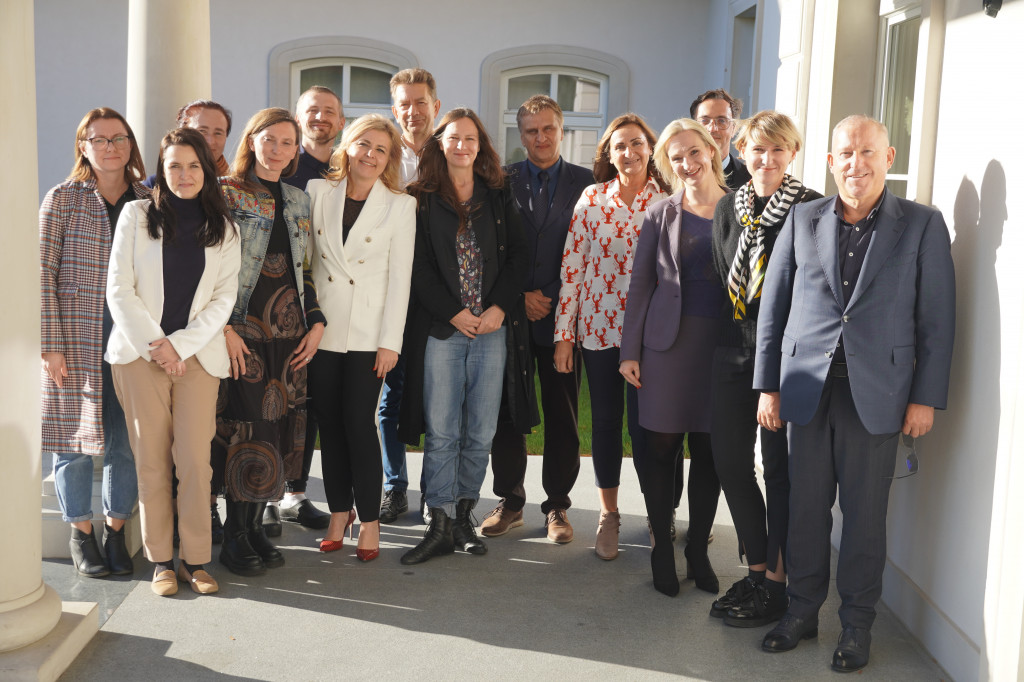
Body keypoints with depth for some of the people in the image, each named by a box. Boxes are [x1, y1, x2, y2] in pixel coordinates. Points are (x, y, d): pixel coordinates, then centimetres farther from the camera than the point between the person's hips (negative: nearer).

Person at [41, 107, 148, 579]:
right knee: (74, 435, 5)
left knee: (127, 438, 5)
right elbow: (43, 272, -5)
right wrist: (50, 344, -10)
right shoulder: (63, 198, -1)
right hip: (75, 338, -2)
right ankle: (81, 533, 22)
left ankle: (115, 529, 22)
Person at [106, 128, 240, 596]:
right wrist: (153, 342, -7)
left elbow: (224, 298, 4)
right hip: (139, 352, -1)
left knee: (196, 459, -5)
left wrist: (179, 345, -7)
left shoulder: (223, 228, 11)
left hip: (197, 355, 1)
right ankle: (160, 560, 11)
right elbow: (118, 289, 1)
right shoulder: (136, 215, 7)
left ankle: (195, 559, 6)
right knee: (151, 460, 0)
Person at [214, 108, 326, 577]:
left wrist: (316, 322, 5)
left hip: (290, 331, 5)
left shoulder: (299, 201, 15)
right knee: (248, 429, -6)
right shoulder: (225, 193, -1)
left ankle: (256, 527, 18)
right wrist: (224, 327, -13)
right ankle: (235, 537, 7)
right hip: (243, 330, -5)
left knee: (280, 428, 6)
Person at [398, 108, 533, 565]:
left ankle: (464, 515, 17)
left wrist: (499, 308, -6)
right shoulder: (421, 199, 5)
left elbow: (516, 255, 7)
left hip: (494, 326, 2)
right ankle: (441, 525, 5)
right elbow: (418, 265, -1)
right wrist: (455, 313, -8)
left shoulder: (499, 197, 11)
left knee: (481, 431, 5)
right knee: (441, 431, -2)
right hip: (440, 327, -2)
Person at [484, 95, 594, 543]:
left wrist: (551, 298, -7)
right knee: (507, 413, 6)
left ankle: (557, 506, 17)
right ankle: (510, 502, 20)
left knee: (562, 417, 5)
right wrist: (520, 296, -6)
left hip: (561, 316, -1)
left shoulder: (585, 183, 4)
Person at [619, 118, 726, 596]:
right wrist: (630, 351, 1)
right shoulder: (661, 214, 4)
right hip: (669, 342, 0)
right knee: (662, 448, 4)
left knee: (710, 450, 7)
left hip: (724, 345, 1)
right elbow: (641, 284, 5)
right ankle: (661, 549, 19)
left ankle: (698, 548, 23)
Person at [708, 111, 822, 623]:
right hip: (734, 349, 6)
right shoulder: (728, 207, 10)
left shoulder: (812, 208, -7)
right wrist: (735, 330, 5)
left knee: (779, 466, 2)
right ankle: (756, 570, 25)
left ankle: (776, 582, 14)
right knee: (730, 461, 9)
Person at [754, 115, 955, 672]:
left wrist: (926, 397, -4)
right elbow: (773, 307, 8)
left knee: (865, 513, 7)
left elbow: (937, 318, 0)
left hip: (877, 392, -2)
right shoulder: (802, 220, 6)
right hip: (808, 389, 2)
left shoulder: (922, 225, 0)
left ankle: (857, 623, 22)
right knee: (806, 506, 10)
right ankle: (802, 610, 26)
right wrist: (768, 386, 4)